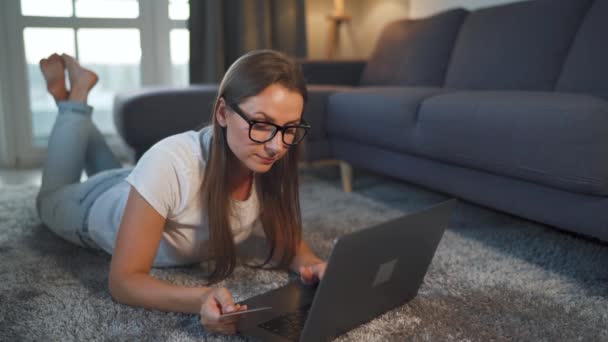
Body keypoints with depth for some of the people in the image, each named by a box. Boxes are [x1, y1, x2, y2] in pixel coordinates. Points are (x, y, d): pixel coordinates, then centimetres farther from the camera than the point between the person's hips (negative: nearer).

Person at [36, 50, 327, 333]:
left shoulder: (272, 165, -32)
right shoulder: (170, 165, -47)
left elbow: (289, 240, -17)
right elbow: (123, 281, -42)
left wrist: (310, 266, -40)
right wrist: (201, 299, -60)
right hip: (99, 207, -4)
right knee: (51, 198, 33)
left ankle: (77, 98, 46)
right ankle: (72, 97, 35)